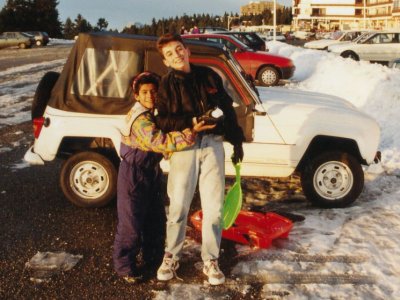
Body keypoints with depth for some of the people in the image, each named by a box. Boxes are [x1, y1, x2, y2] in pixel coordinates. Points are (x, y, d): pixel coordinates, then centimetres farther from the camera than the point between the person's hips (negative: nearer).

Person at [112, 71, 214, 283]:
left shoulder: (155, 114, 7)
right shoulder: (140, 119, -24)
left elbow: (161, 140, 19)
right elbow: (160, 142, -36)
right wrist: (191, 133, -38)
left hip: (152, 172, 9)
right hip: (134, 175, -9)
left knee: (156, 219, 17)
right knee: (131, 222, 1)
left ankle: (153, 258, 34)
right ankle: (124, 265, 17)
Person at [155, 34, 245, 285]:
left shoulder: (209, 76, 9)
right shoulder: (167, 84, 2)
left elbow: (228, 109, 15)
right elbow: (163, 121, -7)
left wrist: (237, 142, 15)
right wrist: (193, 121, -19)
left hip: (213, 144, 2)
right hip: (184, 147, -2)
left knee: (214, 207, 3)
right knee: (178, 207, 5)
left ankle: (211, 260, 19)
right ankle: (172, 257, 25)